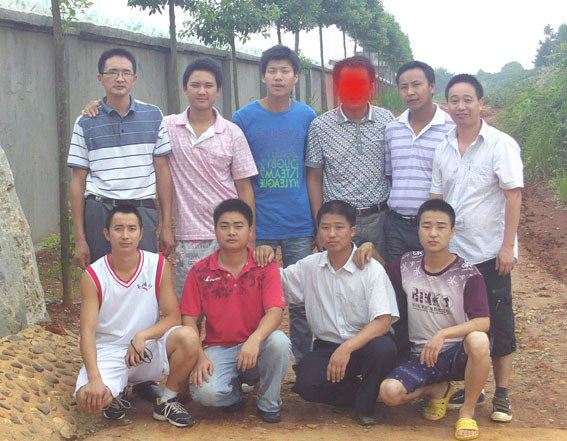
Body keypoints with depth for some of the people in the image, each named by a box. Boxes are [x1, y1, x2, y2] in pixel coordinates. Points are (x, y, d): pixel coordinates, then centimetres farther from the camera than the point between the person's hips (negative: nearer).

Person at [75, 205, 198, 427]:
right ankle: (118, 392, 9)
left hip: (149, 350, 1)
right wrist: (94, 378, -27)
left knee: (188, 337, -29)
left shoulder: (158, 265, -5)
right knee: (89, 399, -30)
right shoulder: (93, 276, -8)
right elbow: (87, 331, -13)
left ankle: (167, 401, -4)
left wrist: (142, 336, -25)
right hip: (108, 353, -1)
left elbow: (173, 317, -6)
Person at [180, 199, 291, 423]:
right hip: (218, 348, 0)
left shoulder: (265, 267, -3)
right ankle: (234, 392, 10)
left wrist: (255, 339, -34)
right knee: (206, 392, -30)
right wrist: (199, 356, -16)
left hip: (256, 347, 0)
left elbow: (275, 311, -15)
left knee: (279, 342, -33)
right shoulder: (200, 272, -1)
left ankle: (269, 404, -5)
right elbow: (189, 318, -2)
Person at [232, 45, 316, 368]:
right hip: (259, 227, -1)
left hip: (300, 226, 1)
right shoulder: (244, 118, -1)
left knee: (301, 303, 8)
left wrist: (319, 222, 9)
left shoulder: (307, 117, 5)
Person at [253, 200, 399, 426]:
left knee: (384, 348, -37)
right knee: (306, 385, -27)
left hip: (364, 342, -2)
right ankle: (362, 393, 4)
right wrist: (265, 256, -4)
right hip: (327, 346, 3)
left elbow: (383, 321, -19)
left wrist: (347, 348, -32)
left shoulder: (372, 270, -10)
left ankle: (365, 405, -7)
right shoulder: (309, 266, 4)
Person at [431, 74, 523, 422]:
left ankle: (502, 394, 15)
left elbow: (514, 196, -11)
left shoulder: (501, 144, -7)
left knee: (498, 323, 3)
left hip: (490, 252, -4)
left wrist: (507, 246, -15)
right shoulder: (444, 149, 8)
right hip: (452, 252, 5)